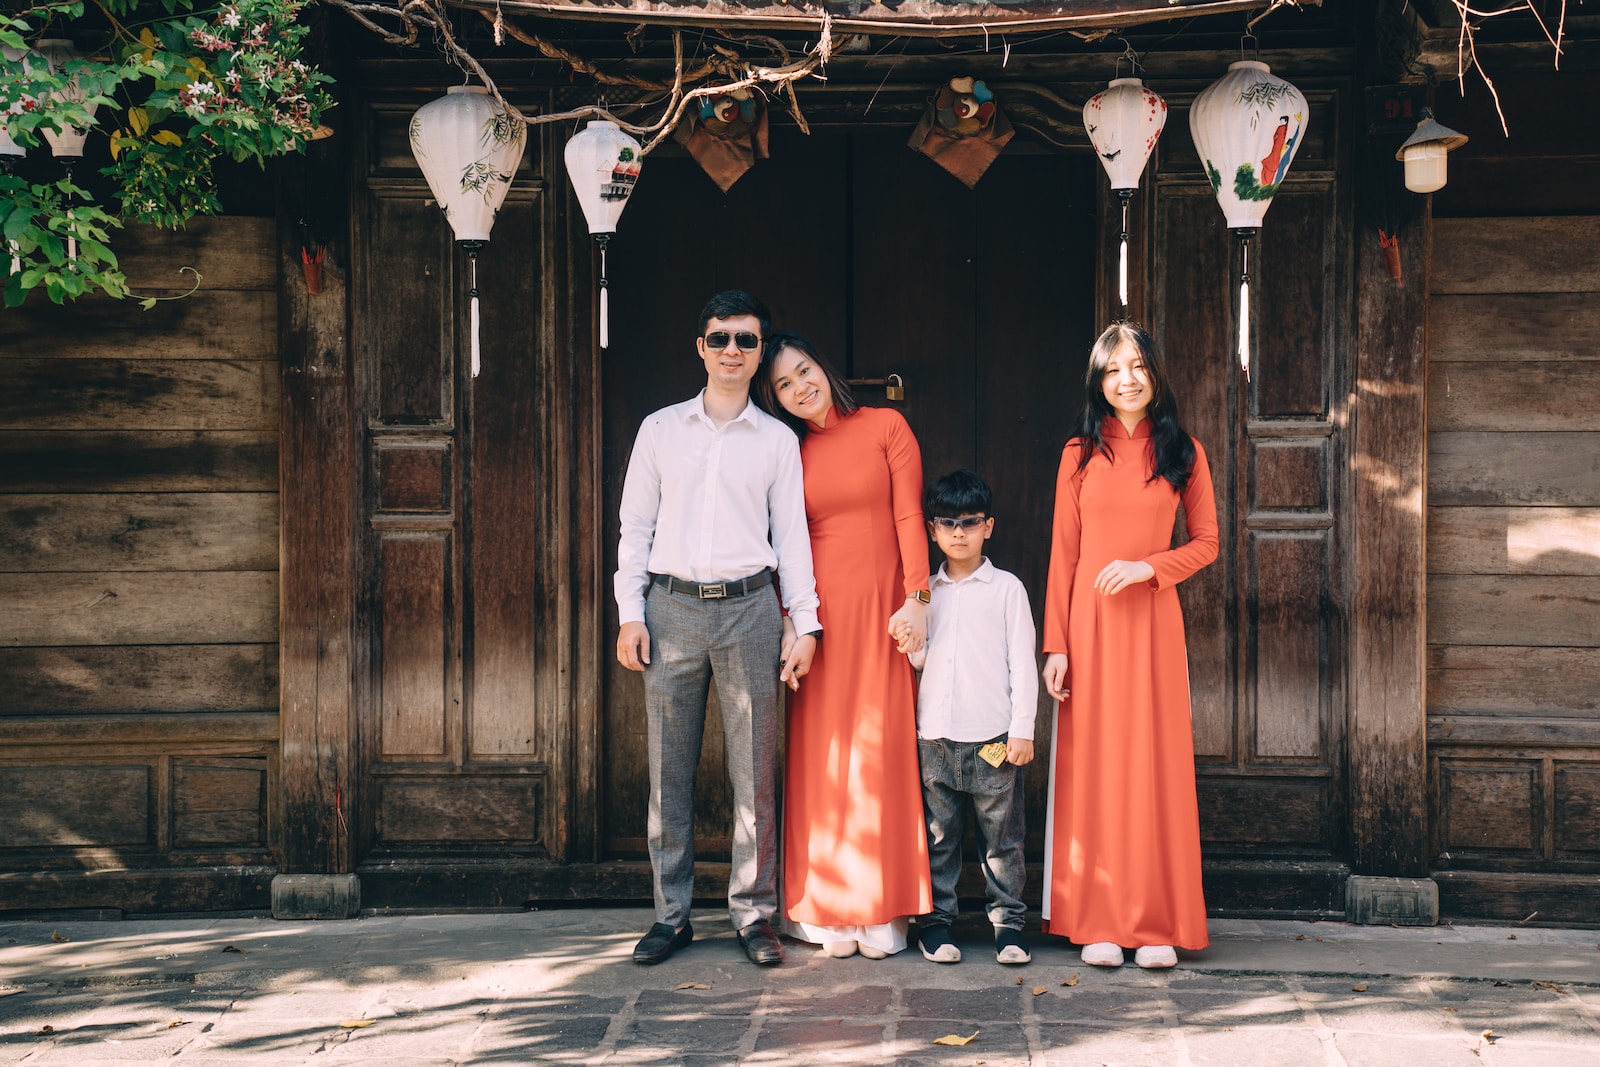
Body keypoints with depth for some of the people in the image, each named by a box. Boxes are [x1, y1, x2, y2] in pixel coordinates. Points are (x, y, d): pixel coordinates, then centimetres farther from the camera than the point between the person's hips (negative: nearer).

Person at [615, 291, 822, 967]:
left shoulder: (778, 440, 10)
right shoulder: (661, 430, 10)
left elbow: (791, 533, 9)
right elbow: (636, 525, 10)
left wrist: (804, 623, 2)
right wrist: (630, 614, 1)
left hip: (748, 608, 0)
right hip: (672, 609, 1)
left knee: (754, 771, 0)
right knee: (669, 770, 3)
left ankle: (753, 915, 8)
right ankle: (671, 914, 11)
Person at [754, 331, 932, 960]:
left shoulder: (885, 427, 5)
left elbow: (909, 515, 1)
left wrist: (916, 598, -8)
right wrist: (788, 624, 0)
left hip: (882, 612, -2)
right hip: (819, 615, 2)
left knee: (882, 751, -2)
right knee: (822, 756, 0)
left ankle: (883, 912, 5)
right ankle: (830, 913, 6)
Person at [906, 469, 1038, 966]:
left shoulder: (1006, 588, 5)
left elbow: (1022, 661, 2)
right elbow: (916, 658, 15)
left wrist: (1022, 729, -4)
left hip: (994, 734, -2)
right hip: (935, 734, 2)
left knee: (1001, 835, 2)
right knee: (938, 834, 4)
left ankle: (1008, 923, 10)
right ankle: (935, 921, 12)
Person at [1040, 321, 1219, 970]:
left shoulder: (1183, 452, 7)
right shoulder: (1080, 453, 7)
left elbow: (1206, 543, 8)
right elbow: (1063, 553, 4)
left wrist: (1149, 566, -11)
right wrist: (1057, 643, -2)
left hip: (1153, 618, 0)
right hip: (1090, 620, 0)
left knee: (1156, 763, 0)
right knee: (1093, 764, 0)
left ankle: (1157, 925, 6)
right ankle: (1099, 923, 5)